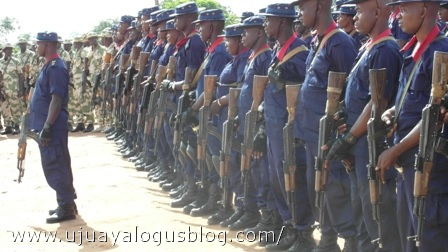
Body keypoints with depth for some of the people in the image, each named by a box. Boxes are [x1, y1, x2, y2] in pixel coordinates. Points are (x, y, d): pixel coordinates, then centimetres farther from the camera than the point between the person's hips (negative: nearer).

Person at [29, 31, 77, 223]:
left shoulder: (55, 67, -16)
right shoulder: (50, 66, 15)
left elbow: (56, 100, -22)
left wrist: (47, 127, -24)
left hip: (53, 127, -10)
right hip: (49, 126, 10)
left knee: (54, 167, -7)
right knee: (57, 166, 15)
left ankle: (66, 207, -2)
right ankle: (67, 203, 23)